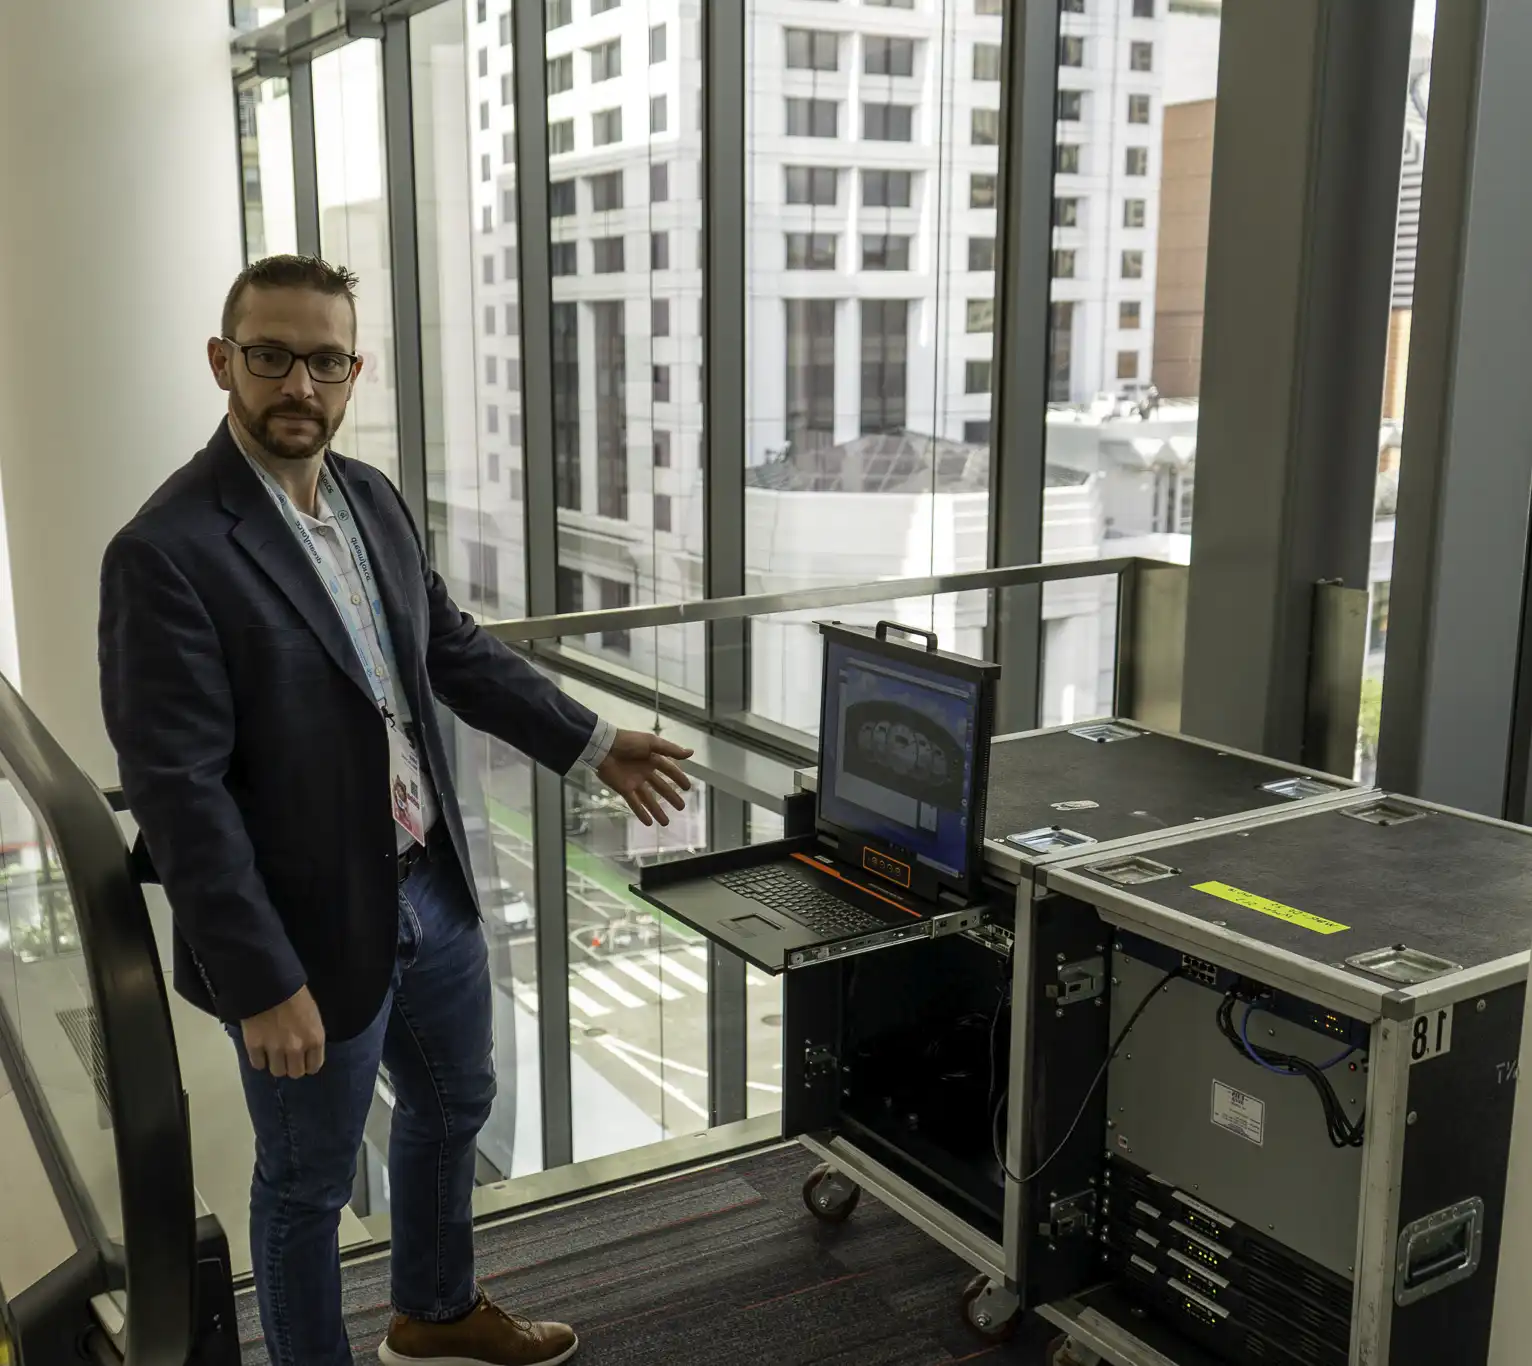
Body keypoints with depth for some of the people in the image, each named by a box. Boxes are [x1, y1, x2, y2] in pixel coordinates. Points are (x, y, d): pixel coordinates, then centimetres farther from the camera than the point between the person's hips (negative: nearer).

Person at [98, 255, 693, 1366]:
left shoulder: (374, 499, 2)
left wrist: (592, 745, 12)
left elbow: (457, 650, 15)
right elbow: (179, 791, -23)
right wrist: (262, 984, -23)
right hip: (311, 931, -8)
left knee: (454, 1106, 26)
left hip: (432, 890, 8)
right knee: (308, 1182, 13)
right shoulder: (166, 552, -21)